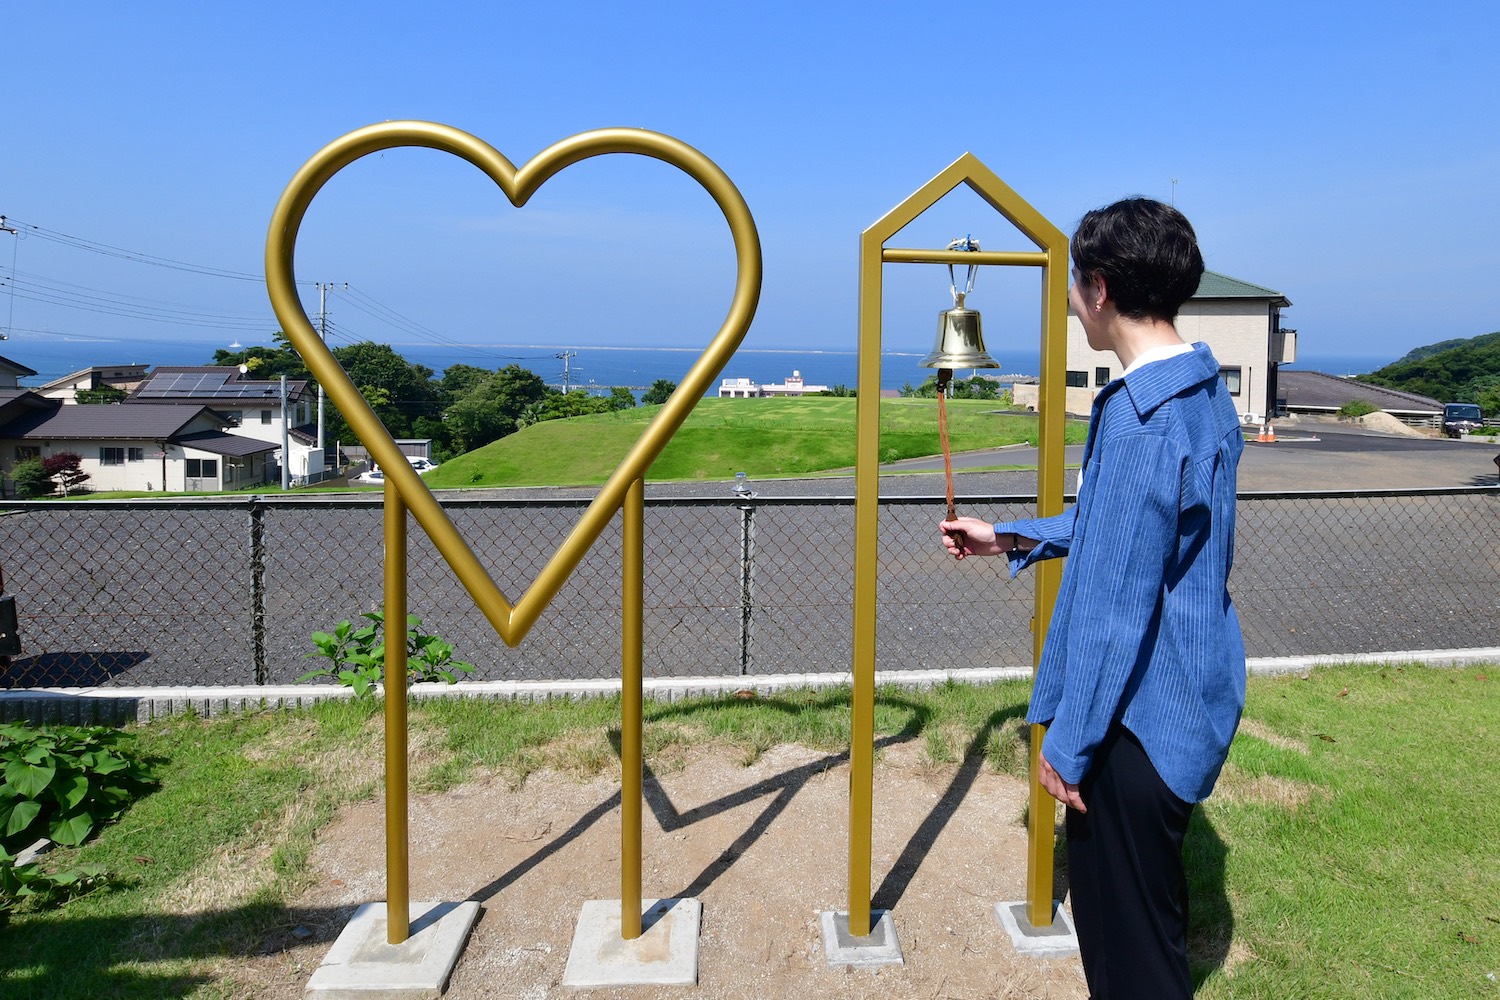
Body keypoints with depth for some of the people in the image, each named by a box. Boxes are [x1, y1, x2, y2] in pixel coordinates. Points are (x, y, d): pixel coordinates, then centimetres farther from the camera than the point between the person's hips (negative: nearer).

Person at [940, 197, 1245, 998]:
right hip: (1193, 698, 10)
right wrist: (1011, 538, 20)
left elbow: (1117, 601, -24)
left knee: (1125, 928, 8)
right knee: (1155, 897, 26)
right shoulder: (1208, 394, 7)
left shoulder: (1141, 415, -25)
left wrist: (1068, 741, -16)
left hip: (1141, 715, -10)